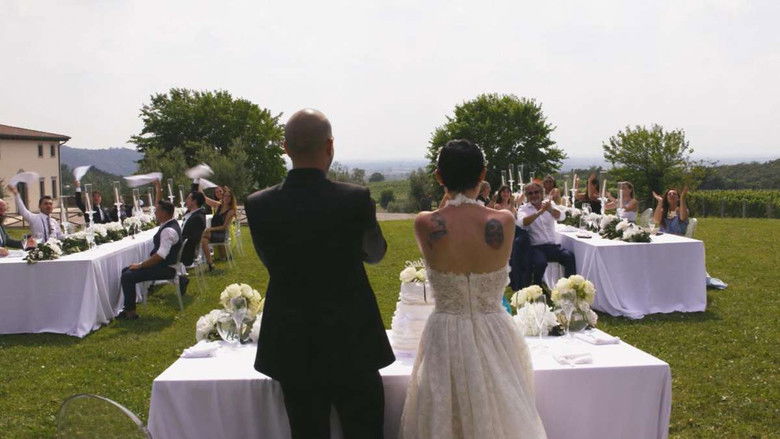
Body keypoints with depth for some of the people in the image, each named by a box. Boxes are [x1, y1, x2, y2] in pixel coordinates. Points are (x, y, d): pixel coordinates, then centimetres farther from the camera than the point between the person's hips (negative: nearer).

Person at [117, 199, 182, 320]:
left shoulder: (168, 231, -26)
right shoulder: (169, 223, 6)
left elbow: (161, 255, -30)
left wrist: (141, 265, -24)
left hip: (166, 268, -11)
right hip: (161, 264, 11)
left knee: (127, 277, -18)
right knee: (126, 270, 11)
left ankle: (131, 312, -6)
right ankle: (128, 307, 14)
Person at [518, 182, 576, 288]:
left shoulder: (548, 204, 11)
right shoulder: (524, 209, 4)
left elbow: (560, 217, -9)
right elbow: (523, 222, -19)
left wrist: (550, 209, -31)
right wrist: (540, 211, -30)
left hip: (552, 245, 3)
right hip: (535, 247, -3)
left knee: (569, 256, -23)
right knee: (540, 262, -32)